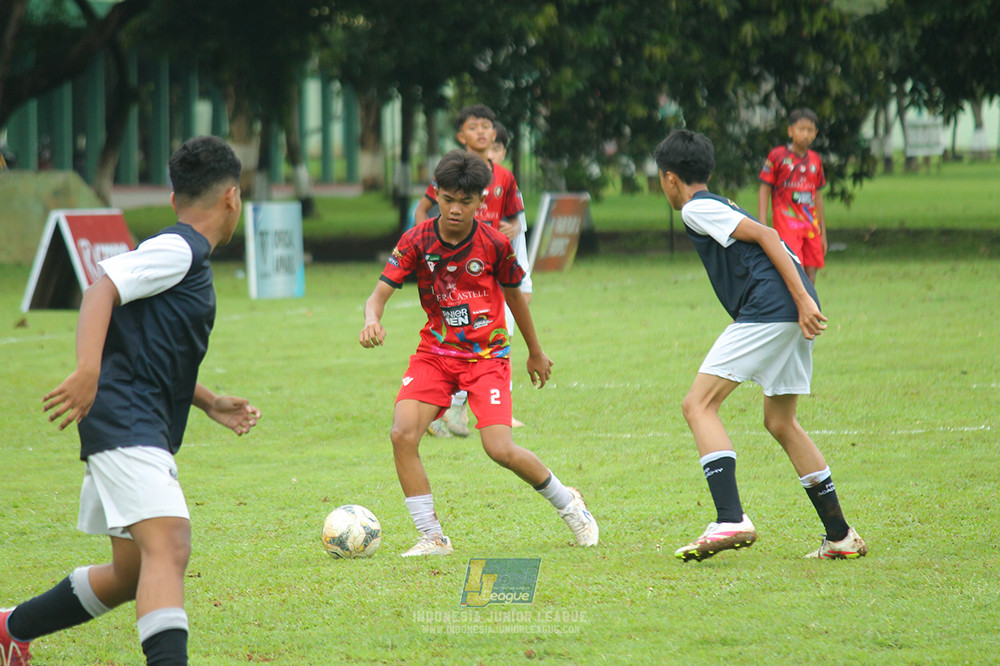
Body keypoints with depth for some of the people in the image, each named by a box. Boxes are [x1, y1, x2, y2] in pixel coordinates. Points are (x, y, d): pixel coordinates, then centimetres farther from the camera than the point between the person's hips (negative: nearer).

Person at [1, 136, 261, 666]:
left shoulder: (188, 256, 22)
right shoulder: (178, 249, -8)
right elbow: (101, 290, -22)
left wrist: (210, 403, 24)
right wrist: (88, 372, -34)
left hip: (146, 432, 10)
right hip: (124, 423, -10)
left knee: (131, 573, 17)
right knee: (169, 546, -25)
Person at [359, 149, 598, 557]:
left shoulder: (494, 244, -10)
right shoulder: (417, 241, -9)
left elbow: (514, 294, 7)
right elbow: (380, 292, -13)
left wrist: (536, 353, 18)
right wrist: (372, 320, -38)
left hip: (487, 355, -2)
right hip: (435, 352, 2)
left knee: (501, 450, -16)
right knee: (402, 434, -19)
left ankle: (567, 503, 13)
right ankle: (431, 538, -8)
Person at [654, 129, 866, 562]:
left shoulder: (697, 209, 0)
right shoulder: (721, 206, 28)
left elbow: (766, 236, -10)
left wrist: (802, 300, -17)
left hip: (768, 310, -9)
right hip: (794, 315, 9)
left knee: (698, 404, -9)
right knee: (780, 423, 19)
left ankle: (731, 520, -23)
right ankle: (840, 536, 19)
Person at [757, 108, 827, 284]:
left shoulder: (816, 160, 13)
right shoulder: (777, 156, -2)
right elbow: (764, 190, 0)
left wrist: (823, 233, 22)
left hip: (811, 228, 5)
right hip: (786, 225, -5)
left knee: (811, 275, 1)